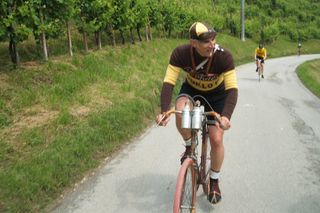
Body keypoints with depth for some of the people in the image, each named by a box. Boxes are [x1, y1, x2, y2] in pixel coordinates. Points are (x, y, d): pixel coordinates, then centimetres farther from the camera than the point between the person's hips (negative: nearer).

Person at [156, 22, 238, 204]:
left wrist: (226, 116, -51)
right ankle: (189, 146, 0)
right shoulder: (181, 53, -28)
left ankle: (214, 181, 17)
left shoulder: (224, 56, -32)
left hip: (217, 95, -1)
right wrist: (164, 111, -45)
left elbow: (232, 89, -35)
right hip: (192, 89, 1)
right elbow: (169, 82, -30)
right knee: (181, 113, -33)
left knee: (217, 139, -8)